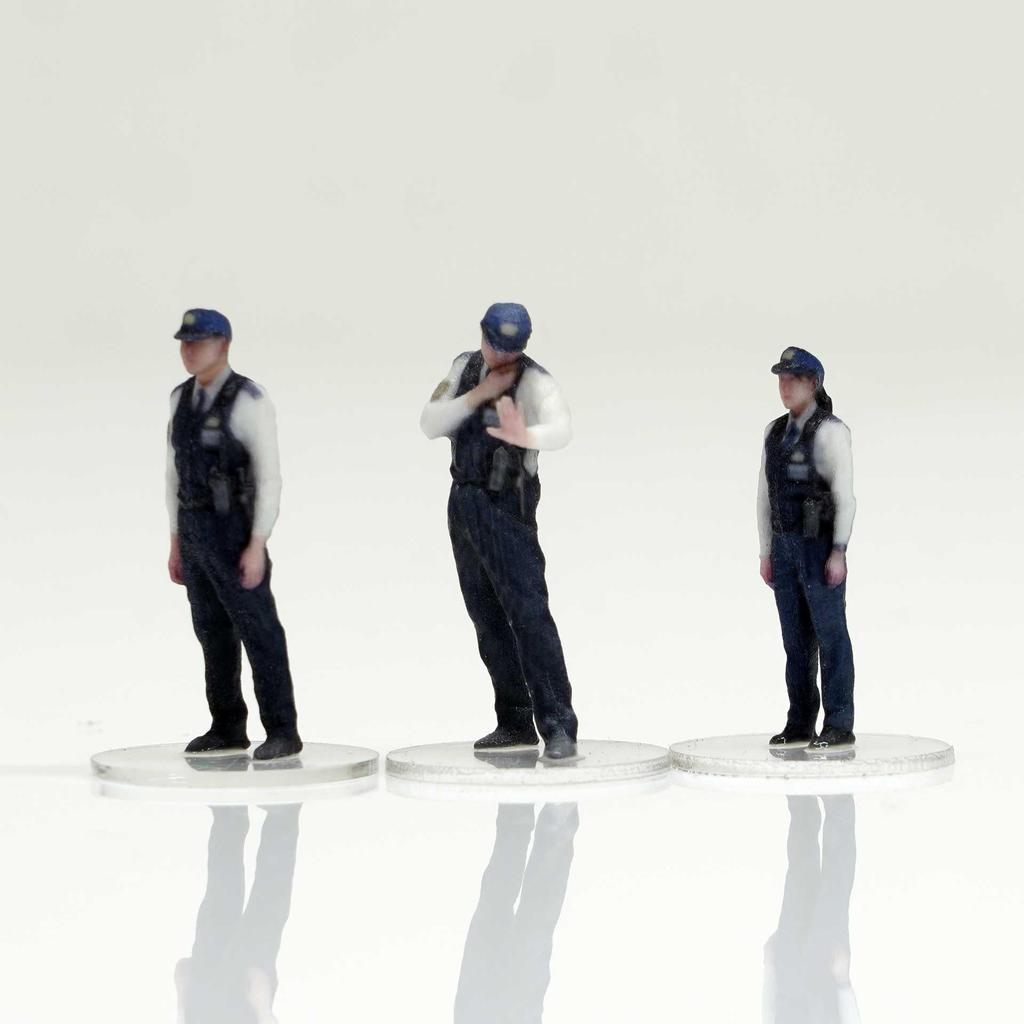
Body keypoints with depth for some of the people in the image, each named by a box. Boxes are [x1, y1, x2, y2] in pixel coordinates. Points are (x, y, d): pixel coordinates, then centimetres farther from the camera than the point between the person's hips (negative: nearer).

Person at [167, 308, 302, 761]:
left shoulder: (250, 403, -15)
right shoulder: (182, 399, 9)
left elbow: (269, 478, -16)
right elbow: (176, 474, 14)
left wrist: (258, 546, -21)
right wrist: (176, 544, 14)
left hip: (236, 531, -7)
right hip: (196, 531, 7)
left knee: (258, 630, -5)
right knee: (214, 630, 12)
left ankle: (282, 732, 2)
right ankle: (227, 728, 21)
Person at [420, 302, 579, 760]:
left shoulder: (535, 381, -14)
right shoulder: (465, 366, 8)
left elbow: (561, 428, -34)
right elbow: (430, 424, -1)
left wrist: (527, 436, -57)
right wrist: (477, 395, -15)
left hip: (506, 507, -7)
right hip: (463, 500, 7)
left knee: (528, 612, -13)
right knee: (488, 618, 10)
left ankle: (558, 727, -14)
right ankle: (514, 722, 18)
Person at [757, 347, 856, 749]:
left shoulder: (830, 431, -11)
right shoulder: (775, 432, 11)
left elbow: (845, 495, -15)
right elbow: (765, 496, 14)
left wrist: (839, 553, -20)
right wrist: (767, 553, 11)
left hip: (821, 545, -7)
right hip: (786, 546, 7)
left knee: (830, 634, -5)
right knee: (796, 637, 9)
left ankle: (839, 727, -1)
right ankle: (800, 725, 14)